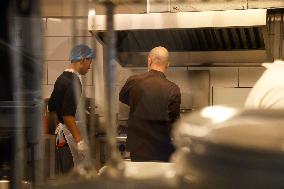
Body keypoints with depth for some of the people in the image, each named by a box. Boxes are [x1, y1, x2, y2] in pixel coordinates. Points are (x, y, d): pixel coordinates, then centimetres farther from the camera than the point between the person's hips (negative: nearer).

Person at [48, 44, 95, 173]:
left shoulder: (62, 78, 12)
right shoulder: (74, 81, -17)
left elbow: (51, 107, 19)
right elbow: (67, 115, -23)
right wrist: (79, 141, -23)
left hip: (60, 134, 10)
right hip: (69, 136, -10)